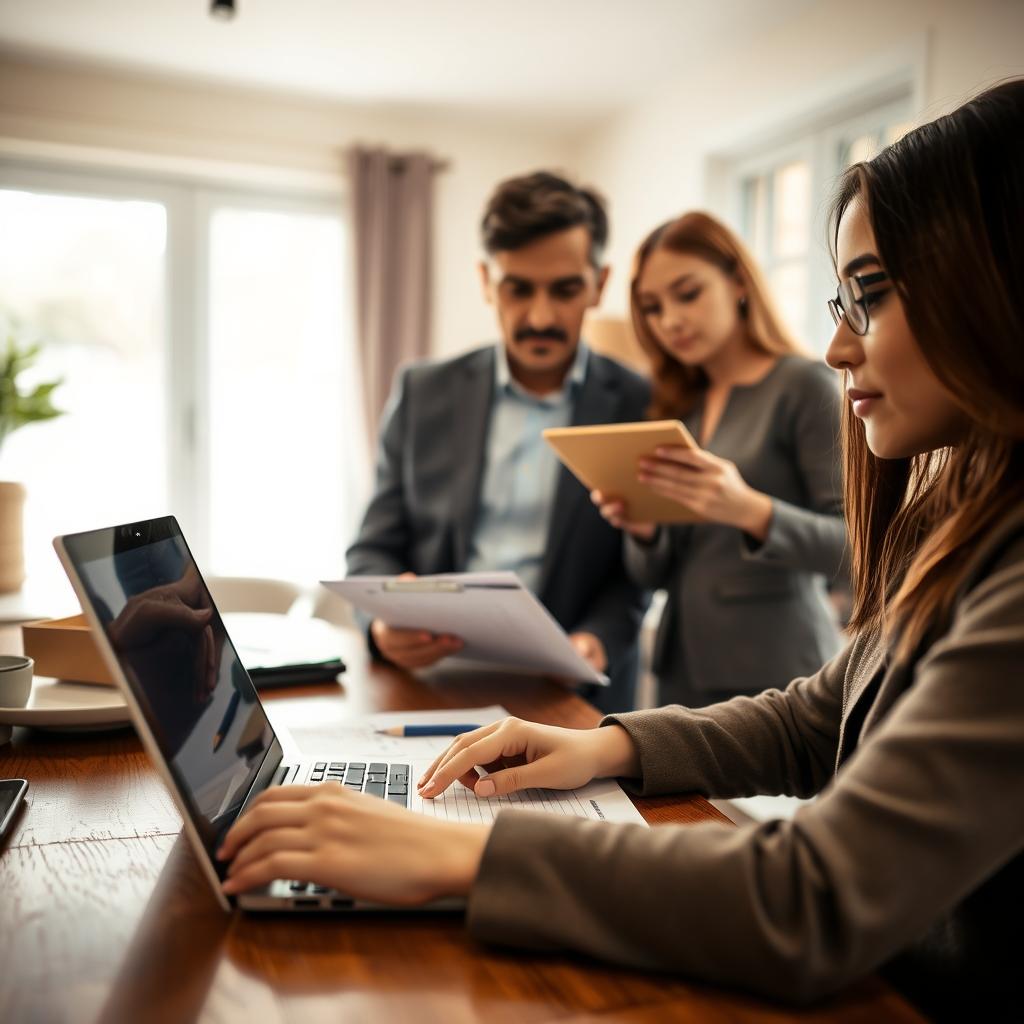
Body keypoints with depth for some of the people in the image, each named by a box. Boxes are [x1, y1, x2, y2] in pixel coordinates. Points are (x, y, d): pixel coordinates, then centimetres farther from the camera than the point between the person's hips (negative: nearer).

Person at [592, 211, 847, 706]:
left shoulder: (805, 383, -7)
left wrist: (753, 512, -28)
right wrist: (644, 531, -10)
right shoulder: (676, 405, 8)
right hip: (683, 671, 5)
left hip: (777, 674, -5)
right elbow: (653, 575, 10)